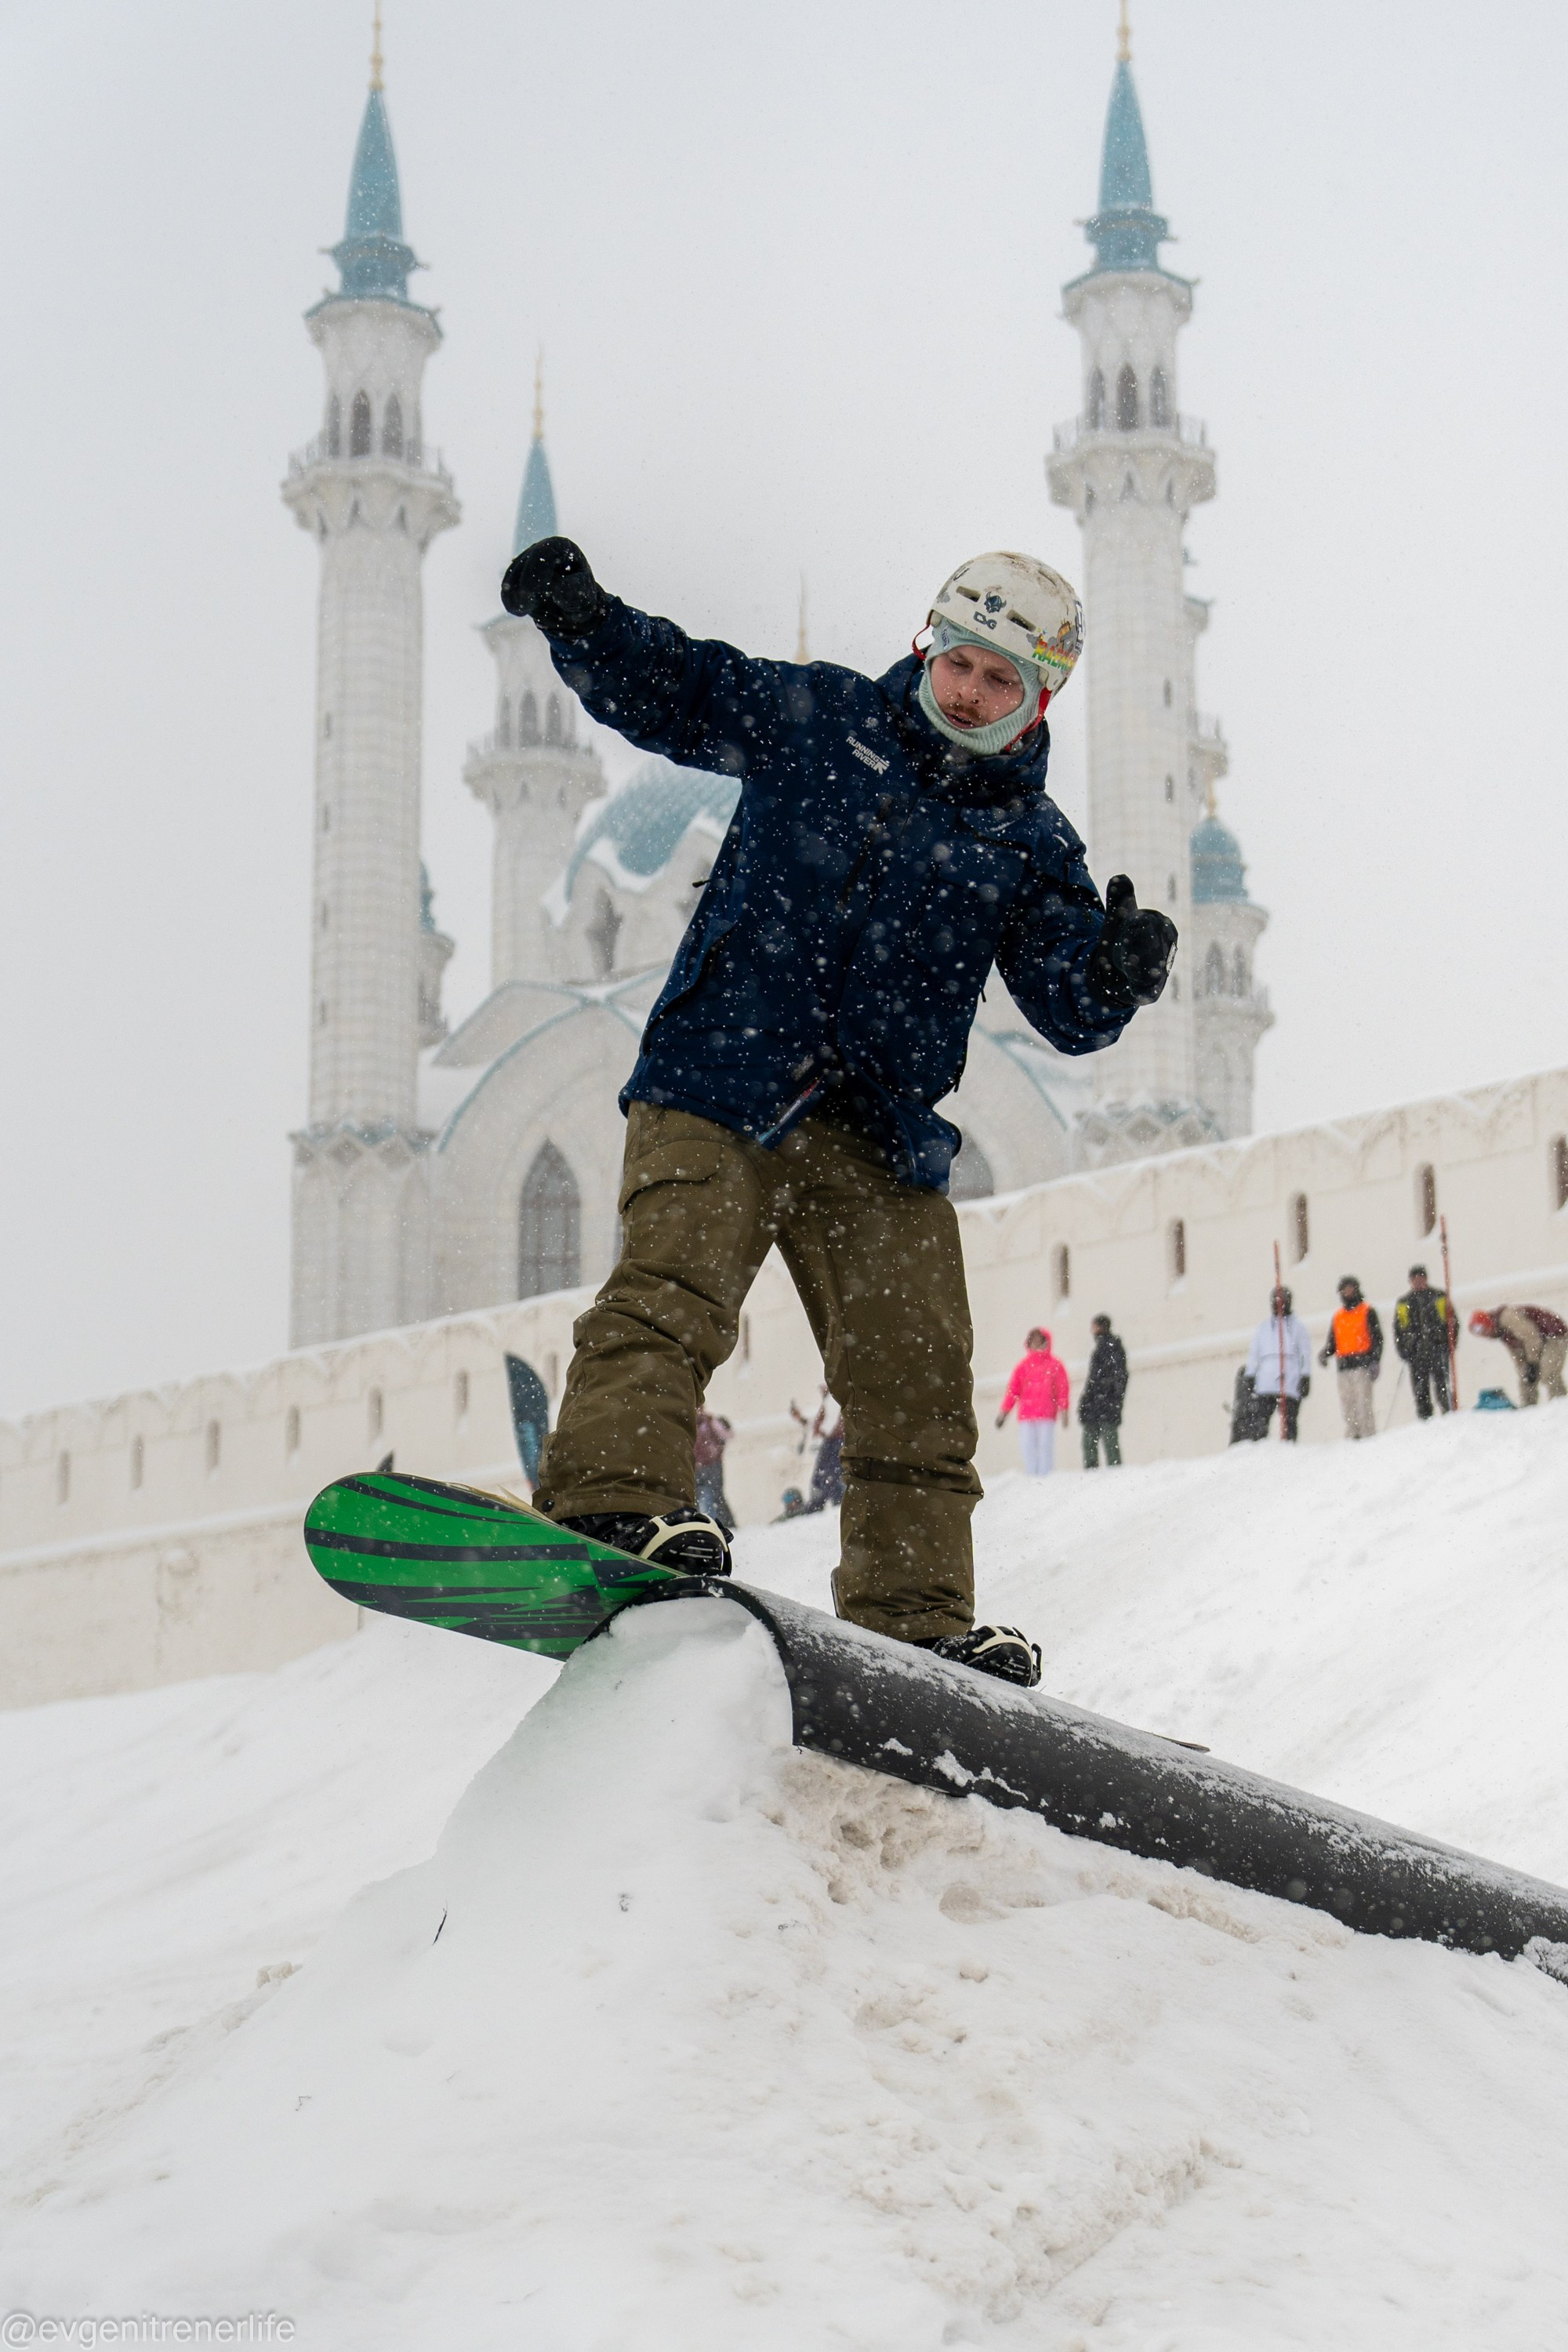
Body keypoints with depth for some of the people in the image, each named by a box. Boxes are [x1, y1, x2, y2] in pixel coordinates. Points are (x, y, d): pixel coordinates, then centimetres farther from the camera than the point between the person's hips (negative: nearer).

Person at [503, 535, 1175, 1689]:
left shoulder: (1032, 847, 11)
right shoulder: (816, 717, 8)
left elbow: (1074, 1011, 2)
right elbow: (666, 690, 10)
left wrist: (1121, 971, -21)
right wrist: (581, 617, -9)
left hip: (879, 1136, 3)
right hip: (718, 1086, -3)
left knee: (919, 1374, -2)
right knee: (672, 1292, -25)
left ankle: (916, 1614, 4)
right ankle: (613, 1499, -34)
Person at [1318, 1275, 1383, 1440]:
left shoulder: (1367, 1312, 7)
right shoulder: (1338, 1317, 22)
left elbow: (1377, 1338, 2)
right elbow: (1333, 1343, 21)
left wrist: (1375, 1361, -10)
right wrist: (1325, 1353, -1)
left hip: (1362, 1365, -5)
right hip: (1344, 1367, 5)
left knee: (1363, 1403, -13)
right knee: (1348, 1407, 2)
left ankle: (1369, 1436, -13)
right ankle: (1353, 1435, 5)